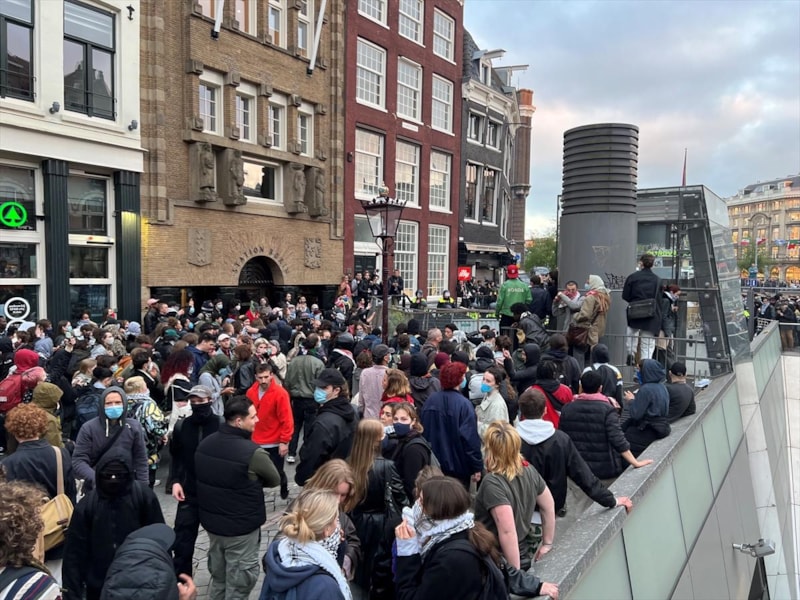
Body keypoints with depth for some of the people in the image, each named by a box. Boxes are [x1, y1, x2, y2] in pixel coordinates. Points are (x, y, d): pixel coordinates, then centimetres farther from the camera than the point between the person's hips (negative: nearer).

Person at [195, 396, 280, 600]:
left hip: (211, 521, 7)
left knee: (218, 576, 26)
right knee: (238, 583, 11)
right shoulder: (253, 452, -27)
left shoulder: (205, 444, -5)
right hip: (241, 527, -7)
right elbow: (274, 481, -11)